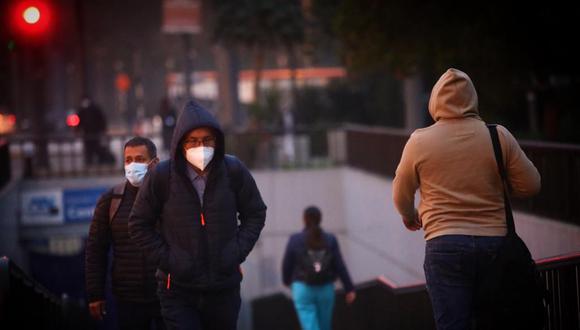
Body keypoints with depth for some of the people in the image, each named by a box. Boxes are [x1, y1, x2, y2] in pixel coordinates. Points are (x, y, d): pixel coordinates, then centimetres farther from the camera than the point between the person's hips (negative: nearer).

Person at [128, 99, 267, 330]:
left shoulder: (234, 171, -5)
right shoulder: (162, 176, -10)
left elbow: (255, 214, 9)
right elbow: (139, 225, 1)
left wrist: (238, 251, -1)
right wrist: (166, 257, -5)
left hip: (225, 287, 2)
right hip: (178, 290, -2)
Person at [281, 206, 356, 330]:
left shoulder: (295, 240, -6)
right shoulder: (330, 240, -3)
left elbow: (287, 264, 1)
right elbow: (340, 266, -6)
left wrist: (286, 280, 22)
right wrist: (349, 289, -4)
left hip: (303, 289, -2)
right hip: (326, 289, 3)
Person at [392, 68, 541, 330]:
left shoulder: (420, 141, -2)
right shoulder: (499, 136, -1)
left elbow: (401, 194, 10)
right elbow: (530, 186, 3)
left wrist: (409, 217, 31)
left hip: (445, 246, -2)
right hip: (494, 242, 2)